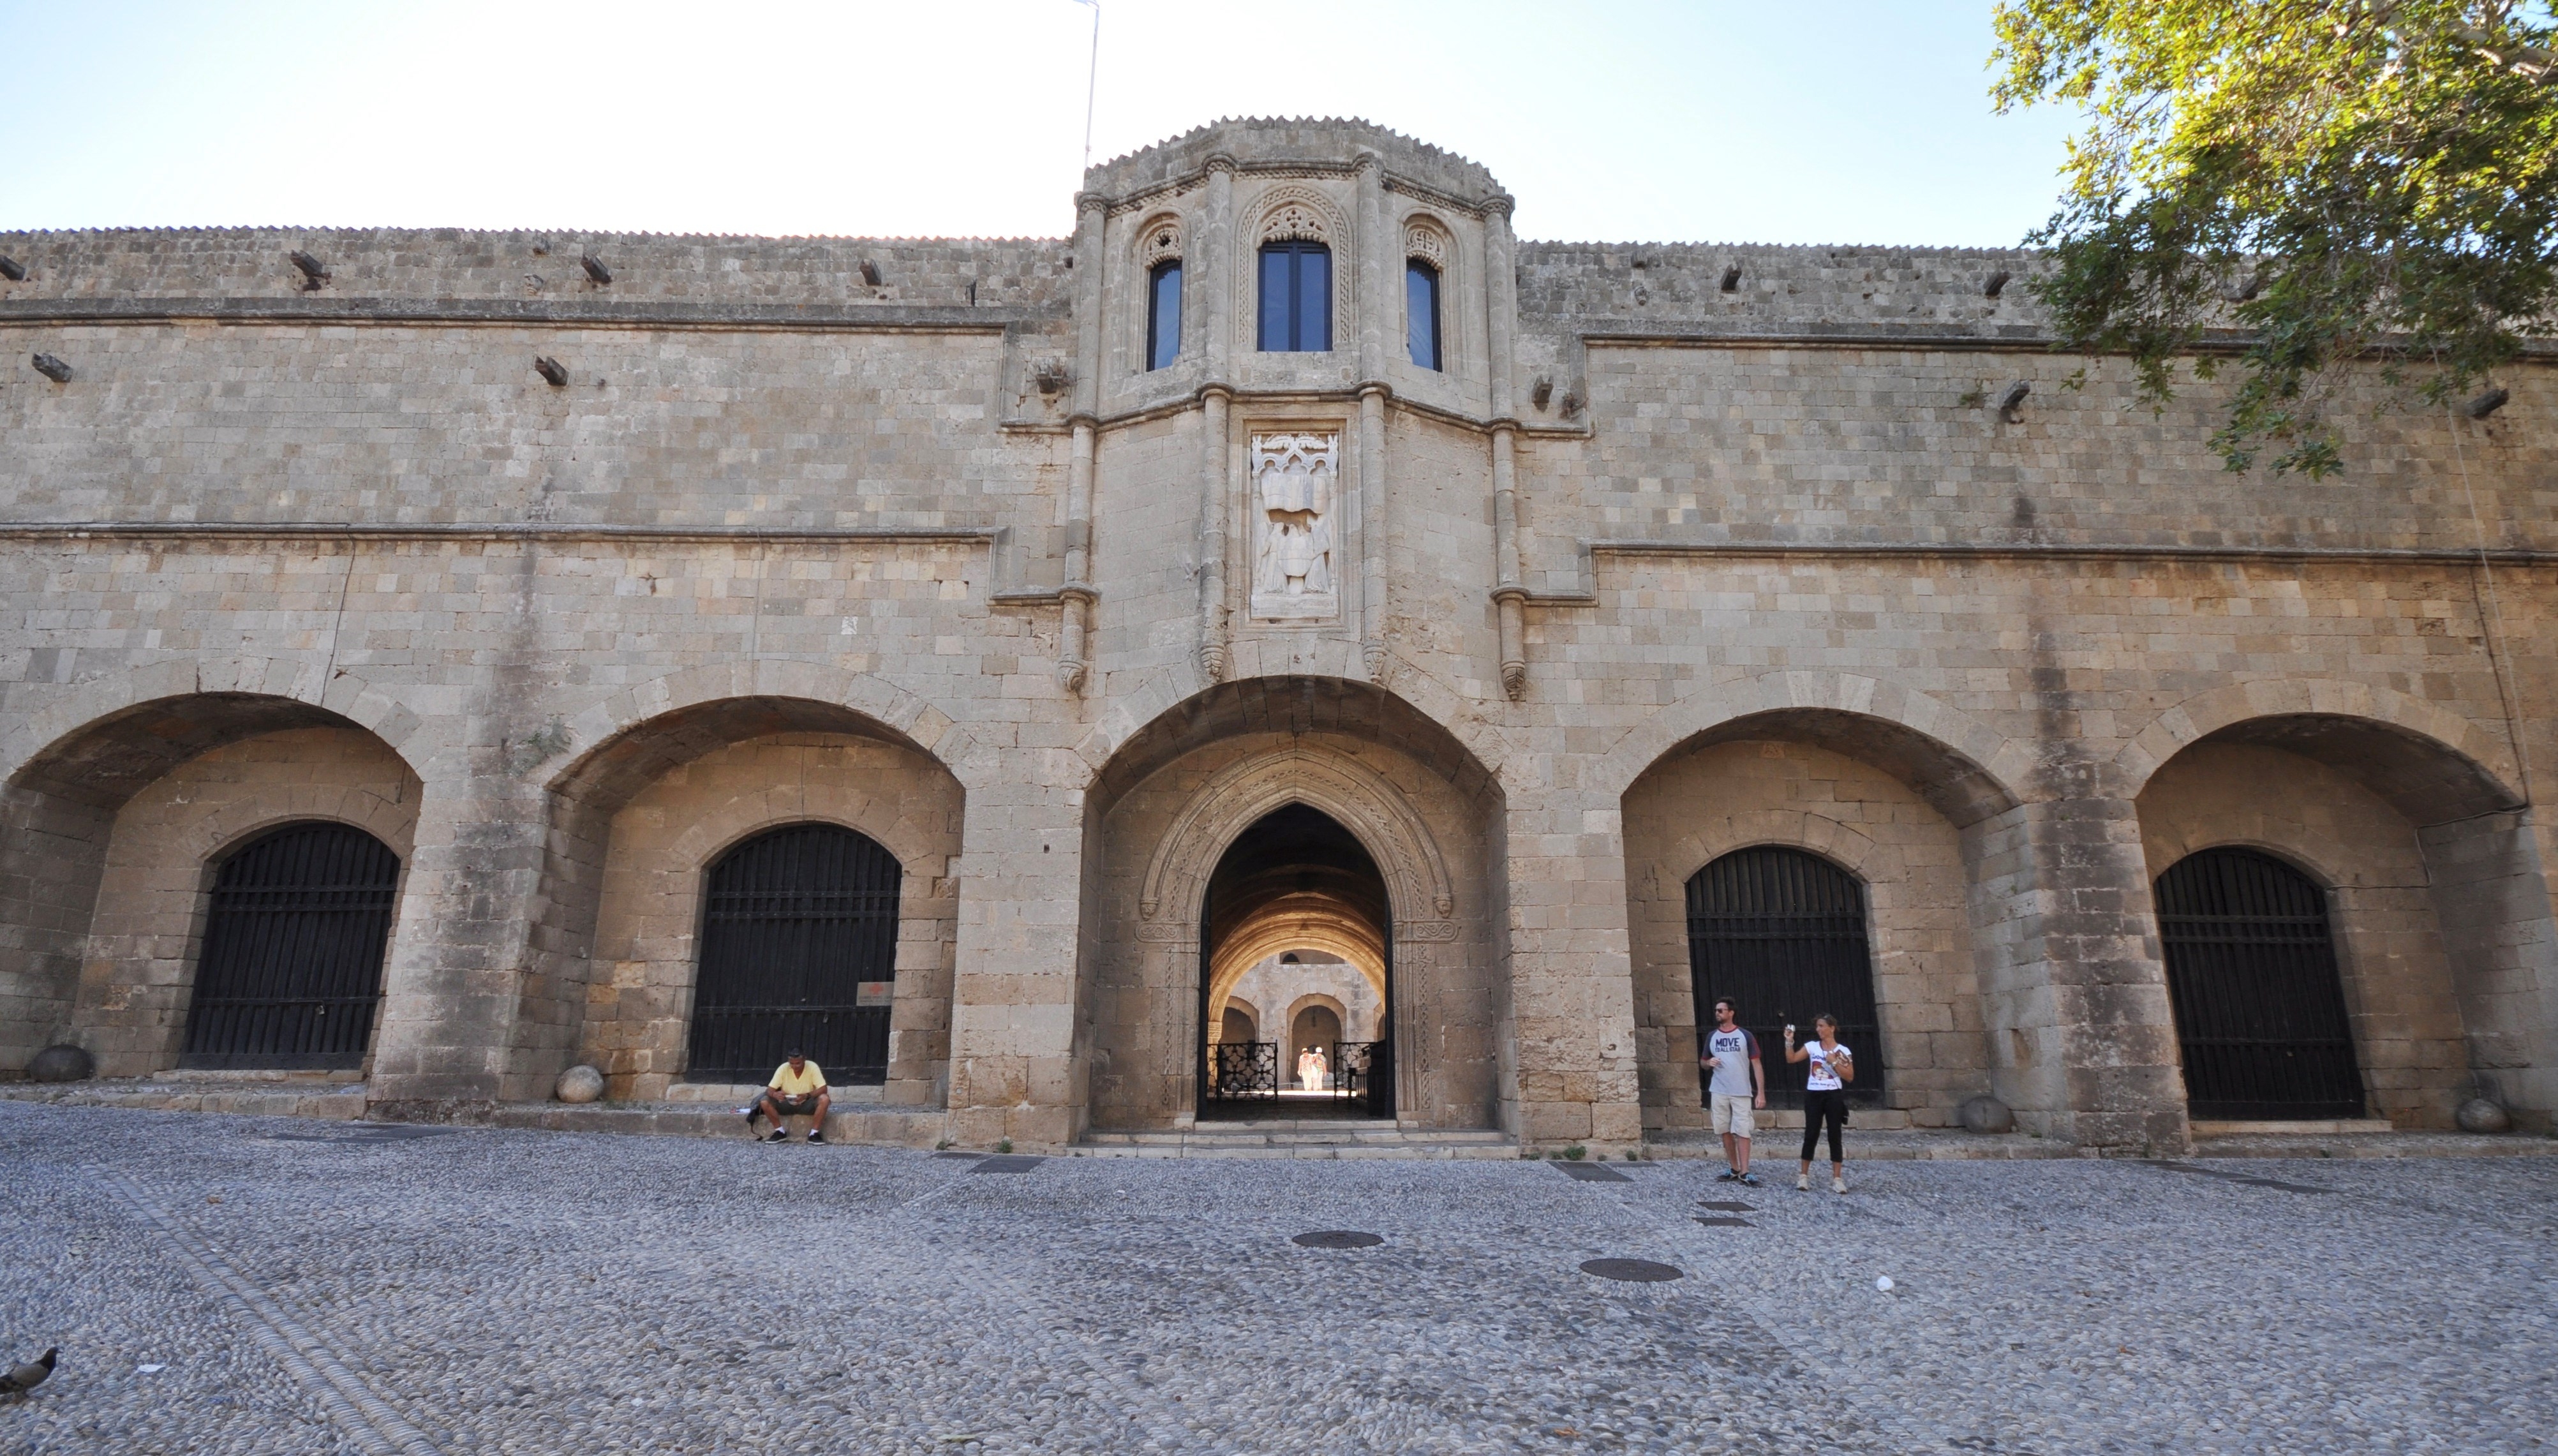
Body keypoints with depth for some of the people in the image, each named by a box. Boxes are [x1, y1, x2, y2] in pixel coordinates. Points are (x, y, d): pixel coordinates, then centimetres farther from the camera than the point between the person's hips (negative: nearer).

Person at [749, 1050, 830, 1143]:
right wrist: (775, 1094, -40)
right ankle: (780, 1132, -7)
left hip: (806, 1105, -2)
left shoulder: (812, 1067, -18)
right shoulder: (783, 1069, -14)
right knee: (764, 1102, -24)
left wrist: (807, 1095, -40)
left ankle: (814, 1133, -19)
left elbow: (823, 1089, -21)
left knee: (824, 1099, -32)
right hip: (787, 1105, 2)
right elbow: (769, 1090, -15)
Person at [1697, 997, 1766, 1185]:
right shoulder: (1712, 1036, 8)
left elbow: (1756, 1065, -3)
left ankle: (1745, 1172, -4)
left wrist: (1761, 1093, -10)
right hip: (1719, 1092, 4)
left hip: (1742, 1092, -4)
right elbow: (1703, 1062, 17)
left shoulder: (1745, 1036, -3)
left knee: (1742, 1131, -6)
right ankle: (1734, 1169, 15)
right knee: (1726, 1131, 7)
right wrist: (1709, 1063, -8)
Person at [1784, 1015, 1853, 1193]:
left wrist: (1834, 1062, -14)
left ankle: (1837, 1178, 6)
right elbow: (1791, 1059, 2)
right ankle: (1803, 1175, 7)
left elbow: (1850, 1077, -5)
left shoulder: (1843, 1051, -2)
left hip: (1834, 1096, -2)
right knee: (1811, 1135, 2)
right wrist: (1789, 1041, -7)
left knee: (1834, 1136, 1)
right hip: (1813, 1095, 2)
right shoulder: (1812, 1047, 5)